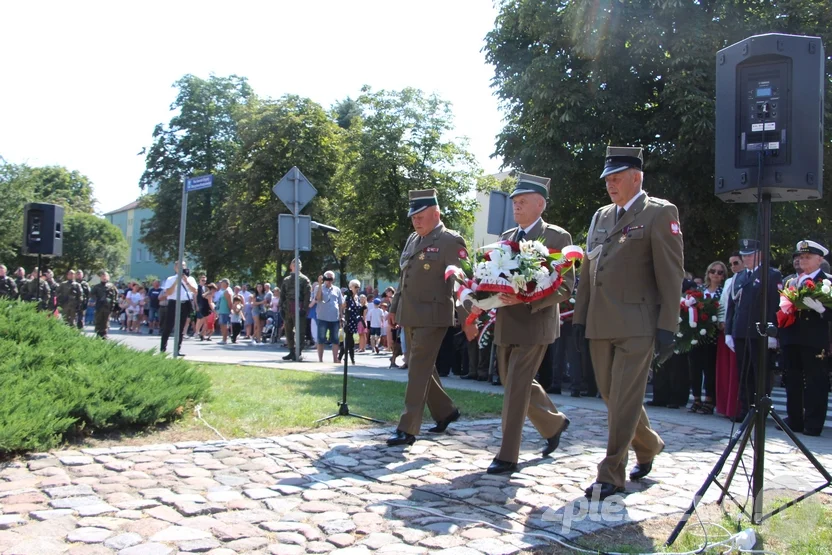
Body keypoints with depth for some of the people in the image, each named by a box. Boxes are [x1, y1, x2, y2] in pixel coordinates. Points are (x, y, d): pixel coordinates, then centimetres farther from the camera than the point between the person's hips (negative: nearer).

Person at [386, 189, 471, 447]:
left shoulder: (451, 241, -9)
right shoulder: (412, 239, 14)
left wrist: (468, 319, -19)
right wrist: (394, 308, 21)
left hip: (432, 316, -8)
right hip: (409, 316, 8)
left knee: (419, 370, -7)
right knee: (422, 367, 15)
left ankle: (407, 429, -3)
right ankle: (445, 411, 33)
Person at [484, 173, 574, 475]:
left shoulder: (558, 237, -6)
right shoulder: (507, 237, 13)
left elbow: (565, 286, -12)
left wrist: (526, 299, -25)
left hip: (534, 324, -7)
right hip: (505, 323, 7)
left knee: (516, 387, -7)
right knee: (513, 383, 16)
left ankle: (507, 456, 3)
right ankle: (554, 423, 39)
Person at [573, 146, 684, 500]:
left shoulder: (660, 213, -3)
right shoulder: (601, 217, 17)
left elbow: (671, 274, -8)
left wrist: (666, 326, -13)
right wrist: (579, 317, 13)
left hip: (637, 325, -7)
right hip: (599, 325, 7)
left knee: (624, 400, -4)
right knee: (611, 396, 15)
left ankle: (611, 476, 4)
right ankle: (648, 445, 38)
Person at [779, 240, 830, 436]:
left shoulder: (827, 282, -1)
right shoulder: (790, 281, 17)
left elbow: (828, 312, -9)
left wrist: (820, 307, -26)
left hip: (815, 341, -5)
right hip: (792, 339, 6)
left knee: (815, 383, -2)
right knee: (793, 382, 10)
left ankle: (813, 424, 5)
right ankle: (794, 421, 18)